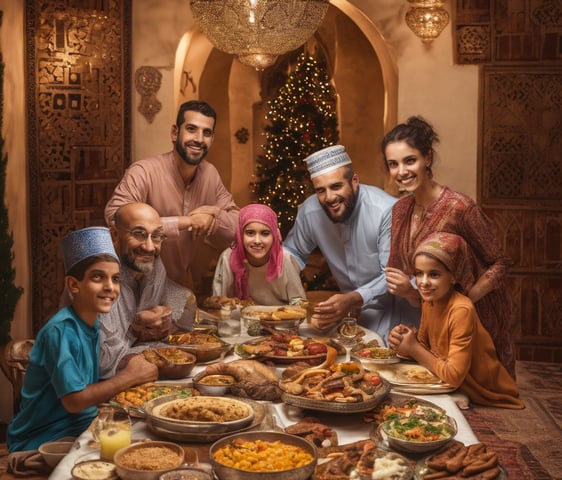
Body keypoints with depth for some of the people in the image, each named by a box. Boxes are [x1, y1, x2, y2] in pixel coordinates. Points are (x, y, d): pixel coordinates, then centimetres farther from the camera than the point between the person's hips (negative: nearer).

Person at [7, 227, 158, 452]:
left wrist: (133, 368, -8)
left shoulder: (93, 324, 4)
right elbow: (74, 400, -23)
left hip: (79, 428, 8)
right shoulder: (61, 330, -20)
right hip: (40, 442, -8)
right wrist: (129, 377, -16)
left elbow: (88, 386, 5)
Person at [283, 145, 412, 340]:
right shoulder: (309, 211, -11)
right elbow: (294, 253, 7)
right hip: (350, 305, 5)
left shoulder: (386, 210, -26)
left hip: (390, 306, -5)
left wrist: (353, 299, -40)